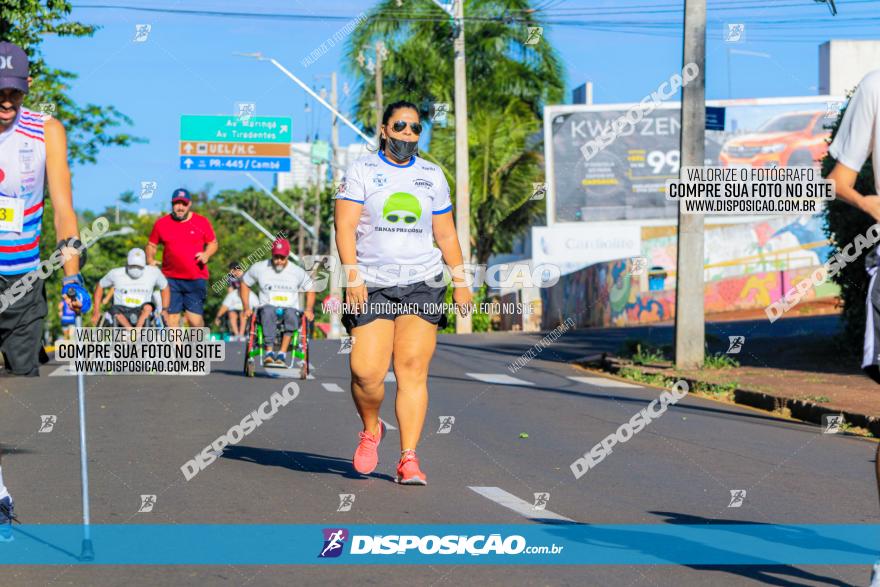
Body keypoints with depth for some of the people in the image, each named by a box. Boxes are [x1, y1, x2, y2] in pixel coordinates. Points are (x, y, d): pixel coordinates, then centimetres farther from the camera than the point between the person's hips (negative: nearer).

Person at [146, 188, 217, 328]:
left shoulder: (202, 222, 5)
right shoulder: (161, 223, 6)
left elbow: (213, 243, 13)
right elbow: (151, 245, 16)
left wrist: (206, 254, -8)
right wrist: (150, 260, -3)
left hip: (196, 279, -1)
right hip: (171, 279, 1)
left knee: (195, 319, -6)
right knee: (171, 317, -3)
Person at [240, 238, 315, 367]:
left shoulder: (297, 272, 10)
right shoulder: (259, 268, 8)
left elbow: (310, 289, 21)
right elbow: (244, 284, 19)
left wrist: (309, 310, 6)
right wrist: (246, 308, 8)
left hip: (290, 308, 0)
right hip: (268, 307, 0)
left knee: (291, 314, -38)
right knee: (268, 311, -39)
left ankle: (282, 354, -43)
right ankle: (269, 352, -46)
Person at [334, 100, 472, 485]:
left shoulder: (432, 175, 13)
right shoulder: (361, 171, 3)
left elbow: (446, 234, 18)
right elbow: (345, 227, -5)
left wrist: (460, 281, 12)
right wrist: (352, 277, -16)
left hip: (423, 284, 2)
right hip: (372, 287, -2)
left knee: (412, 371, -9)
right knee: (366, 372, -10)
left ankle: (408, 460, -8)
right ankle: (371, 430, 21)